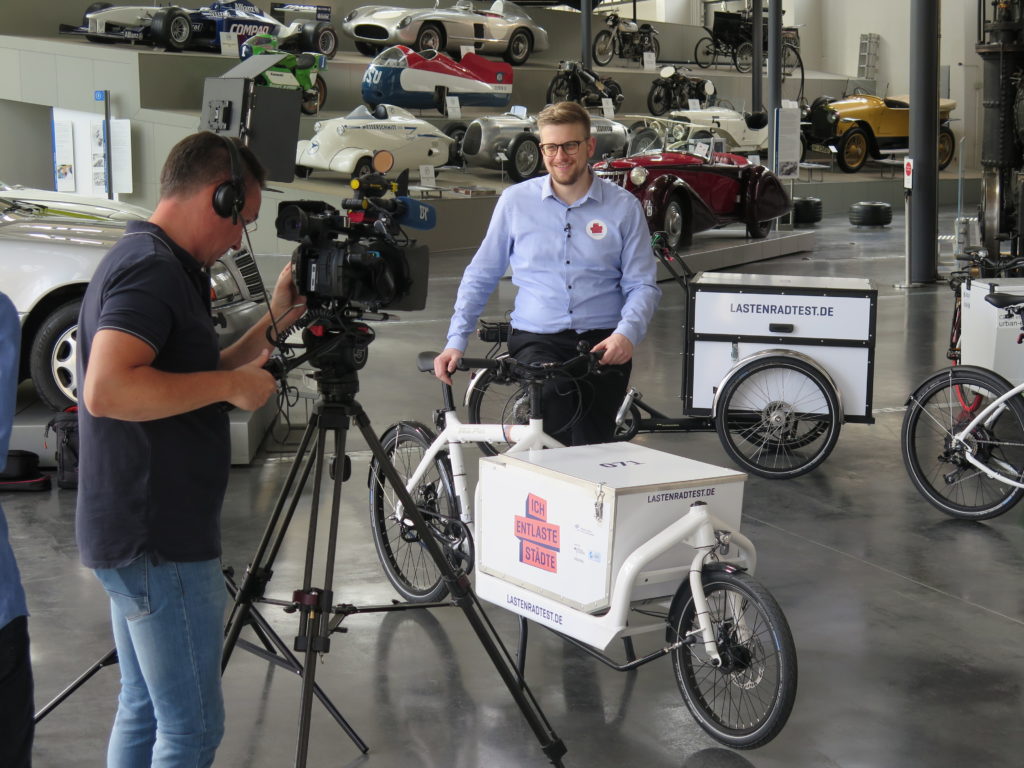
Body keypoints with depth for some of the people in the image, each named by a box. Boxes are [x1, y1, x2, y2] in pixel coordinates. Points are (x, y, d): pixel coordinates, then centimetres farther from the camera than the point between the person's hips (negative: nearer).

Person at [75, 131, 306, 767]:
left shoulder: (147, 264, 15)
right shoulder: (152, 268, -18)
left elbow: (184, 386, 22)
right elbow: (108, 390, -31)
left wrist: (275, 323, 15)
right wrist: (231, 384, -22)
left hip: (140, 534, 11)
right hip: (161, 544, -11)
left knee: (144, 713, 18)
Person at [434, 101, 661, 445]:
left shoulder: (623, 207, 6)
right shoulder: (516, 201, 8)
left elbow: (643, 286, 6)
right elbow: (480, 276, 14)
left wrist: (627, 333, -14)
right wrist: (456, 341, 4)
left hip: (601, 343, 1)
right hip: (536, 340, 0)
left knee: (592, 448, -17)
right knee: (554, 392, -34)